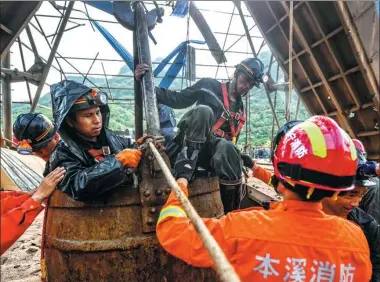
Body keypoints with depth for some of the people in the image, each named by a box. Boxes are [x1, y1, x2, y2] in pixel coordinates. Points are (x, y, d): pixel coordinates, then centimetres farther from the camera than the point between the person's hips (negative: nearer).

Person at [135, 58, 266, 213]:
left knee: (227, 148, -34)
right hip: (187, 147, -4)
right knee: (203, 110, -29)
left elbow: (231, 140, 24)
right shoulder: (209, 86, 4)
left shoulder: (241, 110, 19)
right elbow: (177, 100, -1)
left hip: (211, 151, 4)